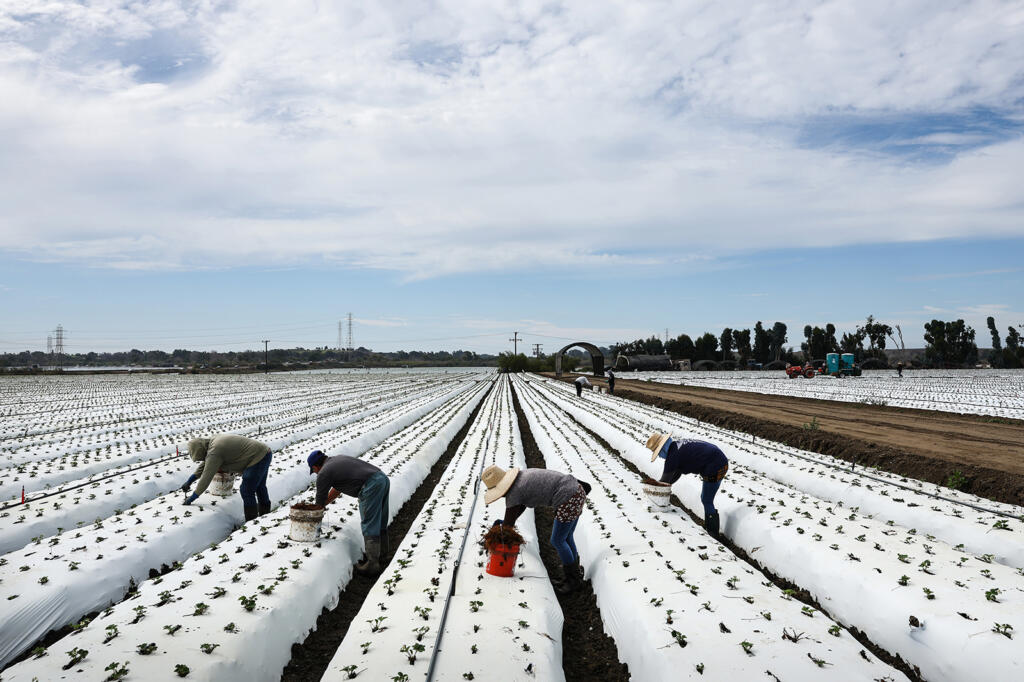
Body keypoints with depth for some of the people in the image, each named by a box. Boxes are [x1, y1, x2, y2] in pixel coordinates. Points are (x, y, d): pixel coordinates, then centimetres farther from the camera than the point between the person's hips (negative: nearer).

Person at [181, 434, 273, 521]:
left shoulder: (214, 453, -19)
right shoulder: (214, 441, 9)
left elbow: (206, 477, -16)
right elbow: (205, 464, 20)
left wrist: (193, 497, -6)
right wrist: (189, 481, 19)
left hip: (257, 459, -11)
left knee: (246, 491, -5)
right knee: (259, 487, 24)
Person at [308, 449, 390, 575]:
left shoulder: (323, 473, 5)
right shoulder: (338, 458, 28)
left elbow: (320, 500, 16)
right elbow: (337, 490, 39)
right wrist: (323, 504, 44)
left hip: (371, 486, -9)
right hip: (383, 478, 9)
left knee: (370, 527, -2)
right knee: (380, 523, 18)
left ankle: (372, 564, 0)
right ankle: (379, 558, 28)